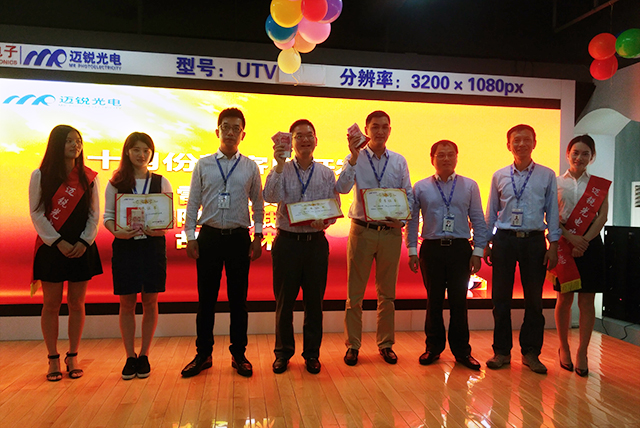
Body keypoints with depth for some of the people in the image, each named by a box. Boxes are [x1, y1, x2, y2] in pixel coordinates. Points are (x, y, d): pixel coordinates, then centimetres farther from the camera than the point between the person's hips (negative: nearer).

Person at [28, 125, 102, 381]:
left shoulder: (89, 177, 6)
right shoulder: (40, 176, 2)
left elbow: (94, 215, 5)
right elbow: (37, 214, -3)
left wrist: (84, 241, -8)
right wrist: (58, 242, -12)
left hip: (81, 248, 1)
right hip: (51, 247, -1)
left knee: (76, 303, 5)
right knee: (51, 304, 3)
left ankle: (73, 357, 17)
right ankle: (53, 359, 14)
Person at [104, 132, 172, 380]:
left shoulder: (161, 182, 5)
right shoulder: (116, 183, 5)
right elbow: (107, 215, 3)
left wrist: (160, 230, -16)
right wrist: (117, 232, -17)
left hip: (153, 246, 0)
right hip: (124, 246, 0)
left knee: (150, 302, 5)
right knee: (127, 302, 5)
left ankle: (144, 355, 19)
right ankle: (130, 356, 18)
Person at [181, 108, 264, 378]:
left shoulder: (250, 167, 6)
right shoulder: (203, 165, 6)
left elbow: (258, 204, 9)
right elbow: (193, 202, 6)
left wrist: (258, 237, 2)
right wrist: (190, 237, 1)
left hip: (239, 237, 0)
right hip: (209, 236, 0)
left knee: (238, 298, 7)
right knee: (206, 298, 7)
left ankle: (238, 355, 19)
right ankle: (203, 355, 20)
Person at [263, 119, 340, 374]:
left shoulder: (327, 174, 8)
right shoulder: (281, 171, 3)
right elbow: (270, 197, -15)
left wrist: (325, 221, -16)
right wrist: (279, 165, -22)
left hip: (316, 242, 1)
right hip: (287, 241, -1)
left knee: (314, 300, 8)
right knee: (284, 300, 7)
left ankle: (312, 353, 23)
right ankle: (283, 353, 23)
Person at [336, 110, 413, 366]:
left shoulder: (399, 161, 9)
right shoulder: (355, 159, 1)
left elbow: (409, 195, 10)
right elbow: (342, 188, -15)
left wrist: (401, 218, -8)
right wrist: (354, 157, -24)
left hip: (391, 232, 2)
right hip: (362, 230, -2)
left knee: (387, 292, 11)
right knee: (355, 292, 4)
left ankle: (386, 344, 25)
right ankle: (353, 345, 17)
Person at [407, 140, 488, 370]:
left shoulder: (470, 186, 8)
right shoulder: (421, 188, 6)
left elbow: (478, 221, 7)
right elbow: (412, 221, 7)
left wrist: (478, 251, 1)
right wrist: (412, 250, 2)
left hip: (460, 248, 0)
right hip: (431, 249, 0)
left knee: (459, 301, 5)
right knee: (434, 301, 7)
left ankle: (461, 351, 19)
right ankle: (434, 347, 23)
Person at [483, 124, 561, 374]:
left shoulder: (547, 175, 6)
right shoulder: (499, 176, 8)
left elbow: (552, 211, 6)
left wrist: (553, 245, 0)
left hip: (534, 240, 0)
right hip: (504, 240, 1)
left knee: (534, 299, 5)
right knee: (500, 297, 4)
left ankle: (531, 353, 19)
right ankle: (502, 351, 16)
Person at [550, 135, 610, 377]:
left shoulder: (600, 185, 9)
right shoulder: (556, 183, 6)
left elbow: (602, 217, 0)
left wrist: (584, 241, -12)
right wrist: (571, 237, -14)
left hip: (590, 245, 1)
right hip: (564, 245, -1)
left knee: (587, 302, 2)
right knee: (564, 300, 5)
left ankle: (582, 352, 11)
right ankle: (564, 348, 20)